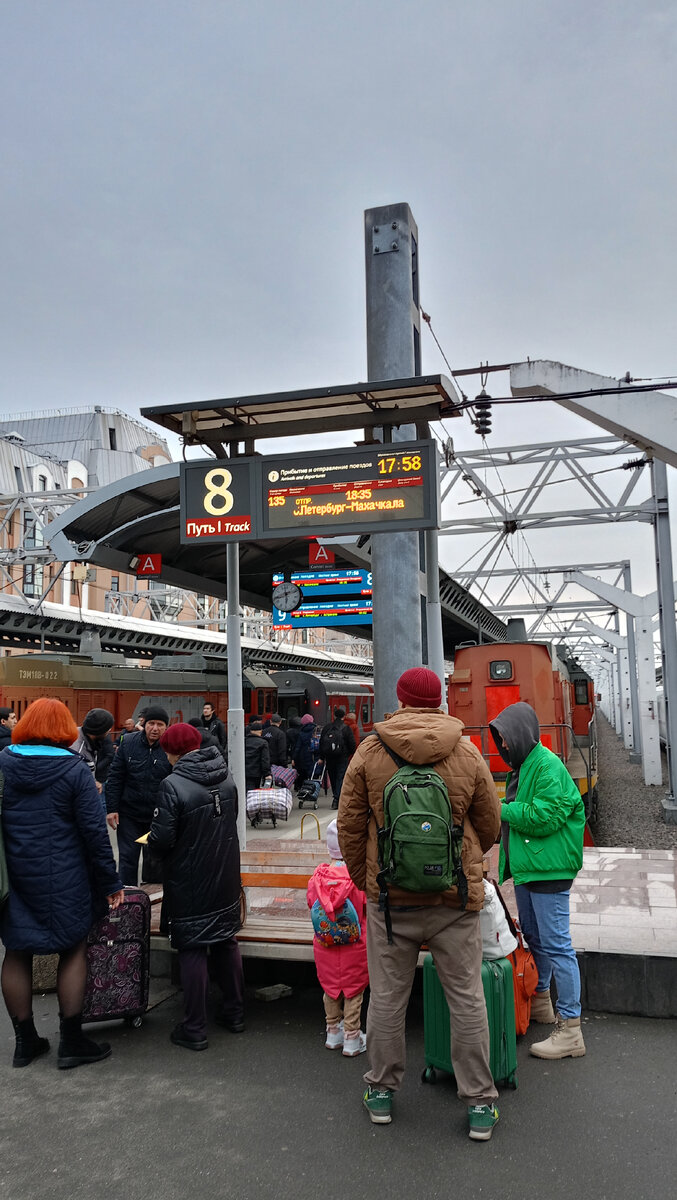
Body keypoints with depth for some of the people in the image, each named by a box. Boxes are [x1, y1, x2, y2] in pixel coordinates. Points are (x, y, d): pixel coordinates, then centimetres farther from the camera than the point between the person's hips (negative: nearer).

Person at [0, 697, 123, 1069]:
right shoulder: (74, 770, -11)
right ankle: (71, 1042, 15)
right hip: (62, 880, -3)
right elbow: (94, 832, -11)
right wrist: (110, 882, -2)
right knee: (73, 950, 9)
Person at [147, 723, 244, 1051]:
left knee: (192, 950, 4)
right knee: (226, 941, 18)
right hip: (226, 879, 6)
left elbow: (161, 841, -21)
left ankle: (194, 1030, 12)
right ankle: (235, 1013, 30)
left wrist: (153, 841, 0)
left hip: (189, 884, -6)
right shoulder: (227, 779, 1)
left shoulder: (173, 785, -21)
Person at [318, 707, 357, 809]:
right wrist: (353, 753, 11)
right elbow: (352, 744, -7)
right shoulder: (346, 728, -6)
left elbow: (321, 743, 7)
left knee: (333, 777, 15)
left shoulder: (326, 727, 6)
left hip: (329, 757, 4)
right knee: (341, 777, -3)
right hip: (342, 757, -4)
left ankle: (336, 797, 25)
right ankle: (337, 799, -14)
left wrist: (321, 757, 11)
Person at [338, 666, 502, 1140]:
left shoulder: (368, 753, -5)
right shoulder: (469, 754, -4)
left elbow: (350, 827, 1)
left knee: (387, 997, 14)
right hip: (456, 898, 0)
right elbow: (490, 826, 6)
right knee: (467, 998, 11)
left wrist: (364, 878, 16)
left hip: (390, 896, 0)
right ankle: (480, 1104, 19)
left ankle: (382, 1091, 29)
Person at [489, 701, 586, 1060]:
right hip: (526, 867, 10)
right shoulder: (521, 766, 13)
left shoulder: (548, 767, -17)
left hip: (548, 869, -10)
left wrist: (502, 809, -16)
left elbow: (545, 817, -24)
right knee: (533, 938, 23)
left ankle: (570, 1031, 1)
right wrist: (502, 812, 3)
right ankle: (540, 1002, 41)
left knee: (556, 945, -6)